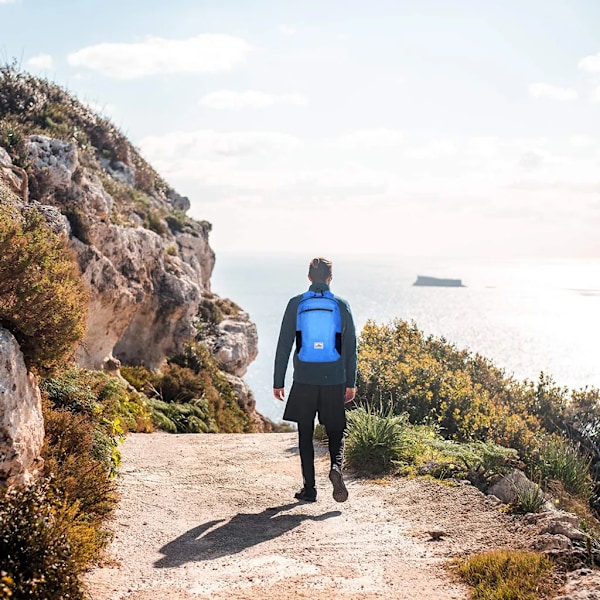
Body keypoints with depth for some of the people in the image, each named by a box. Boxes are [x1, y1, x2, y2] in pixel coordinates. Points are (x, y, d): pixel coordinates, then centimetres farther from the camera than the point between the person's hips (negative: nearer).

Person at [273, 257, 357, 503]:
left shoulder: (296, 304, -1)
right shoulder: (341, 305, 1)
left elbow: (284, 345, -2)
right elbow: (351, 347, 3)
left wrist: (278, 382, 4)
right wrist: (351, 383, 10)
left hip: (304, 380, -1)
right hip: (334, 381, 1)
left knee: (305, 434, 9)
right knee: (335, 431, 13)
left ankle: (309, 488, 9)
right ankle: (336, 466, -14)